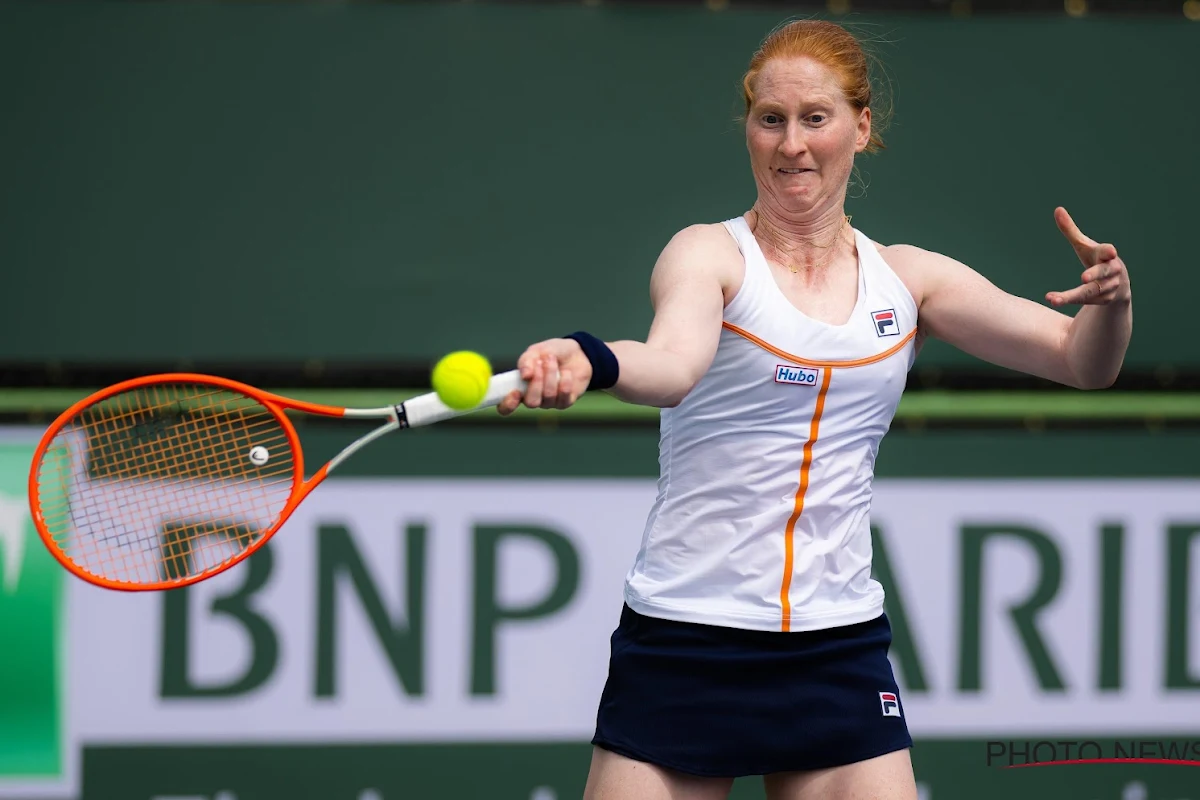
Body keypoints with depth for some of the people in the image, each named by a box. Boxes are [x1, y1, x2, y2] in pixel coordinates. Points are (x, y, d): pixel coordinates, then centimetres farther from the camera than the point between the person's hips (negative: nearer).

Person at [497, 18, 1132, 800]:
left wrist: (1111, 300, -17)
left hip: (840, 647, 3)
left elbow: (1083, 361, 6)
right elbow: (674, 365, -25)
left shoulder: (906, 280, 8)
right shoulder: (710, 254, -3)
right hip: (681, 644, -3)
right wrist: (585, 360, -48)